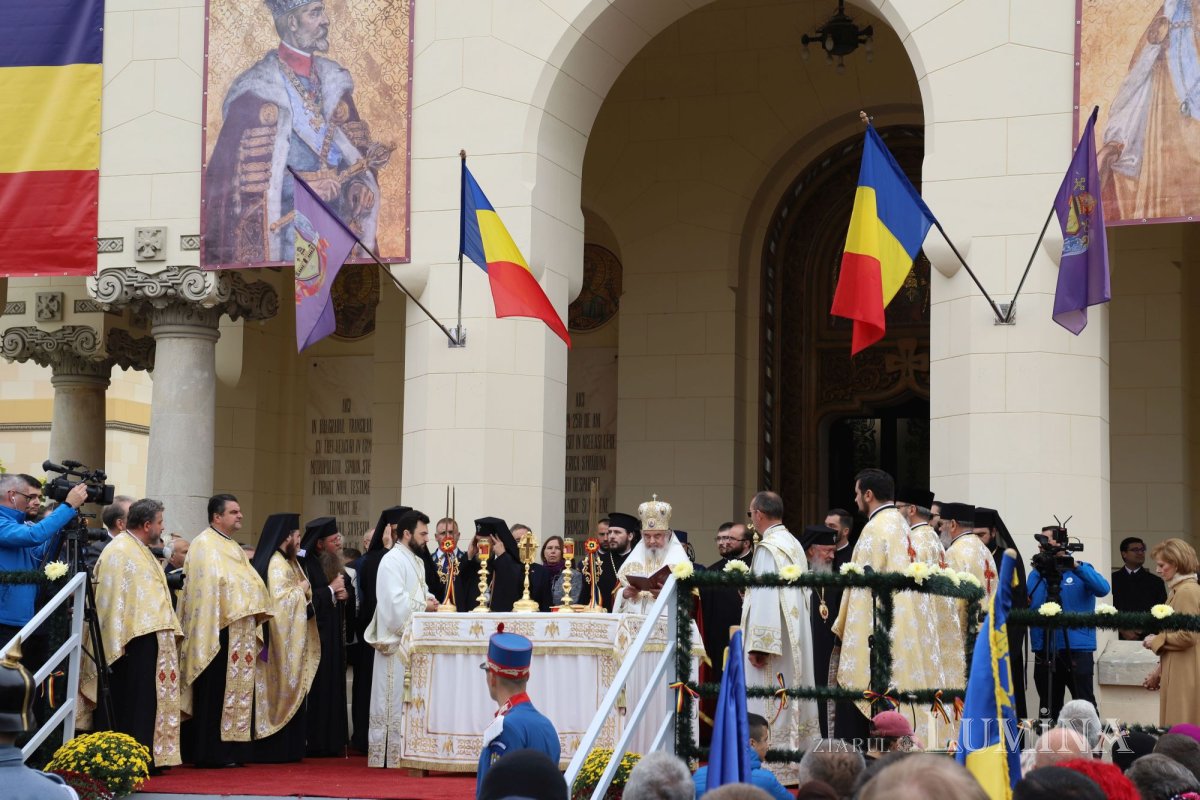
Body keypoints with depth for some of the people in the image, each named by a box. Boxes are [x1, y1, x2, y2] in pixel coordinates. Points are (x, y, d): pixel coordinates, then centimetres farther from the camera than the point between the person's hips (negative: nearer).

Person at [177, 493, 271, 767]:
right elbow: (210, 583, -18)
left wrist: (257, 611, 11)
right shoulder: (205, 544, -8)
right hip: (219, 629, -9)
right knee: (216, 691, -7)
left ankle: (231, 750, 12)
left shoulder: (232, 547, 21)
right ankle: (212, 752, -5)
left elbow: (250, 583, 23)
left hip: (239, 630, 9)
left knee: (237, 687, 9)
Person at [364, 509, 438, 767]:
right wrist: (424, 605, -12)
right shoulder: (392, 561, -13)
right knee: (393, 700, -5)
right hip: (396, 640, -9)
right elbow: (395, 601, -22)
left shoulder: (416, 561, 17)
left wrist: (429, 600, 3)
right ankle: (386, 756, -1)